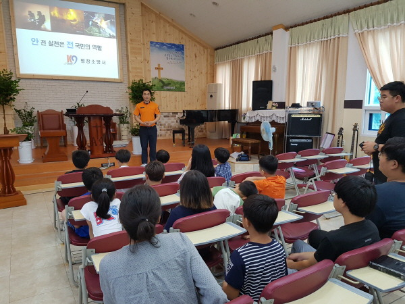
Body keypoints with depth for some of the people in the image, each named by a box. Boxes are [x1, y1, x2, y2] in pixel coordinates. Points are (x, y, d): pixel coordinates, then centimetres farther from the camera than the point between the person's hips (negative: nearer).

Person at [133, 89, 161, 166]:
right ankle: (144, 163, 16)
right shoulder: (138, 105, 1)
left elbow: (158, 116, 1)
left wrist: (152, 122, -16)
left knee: (153, 146, 6)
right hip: (143, 128, 0)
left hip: (152, 128, 0)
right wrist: (143, 123, -16)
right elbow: (136, 117, 1)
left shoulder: (155, 105, 2)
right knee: (144, 146, 6)